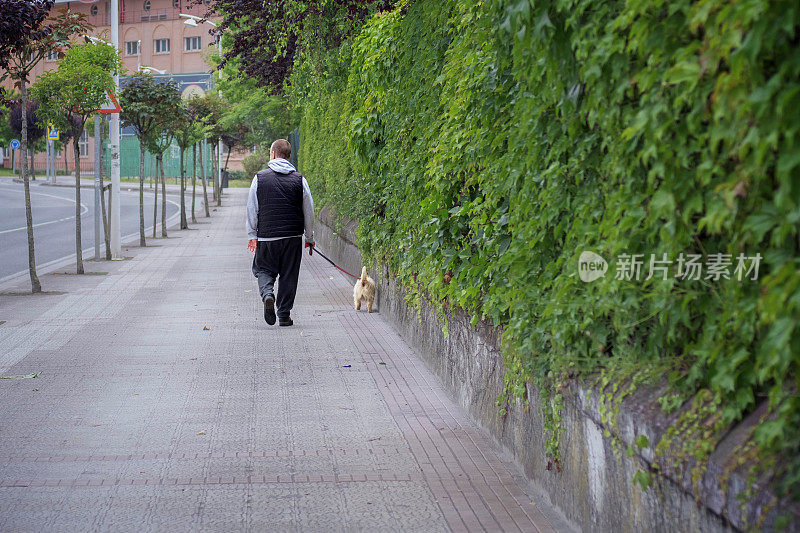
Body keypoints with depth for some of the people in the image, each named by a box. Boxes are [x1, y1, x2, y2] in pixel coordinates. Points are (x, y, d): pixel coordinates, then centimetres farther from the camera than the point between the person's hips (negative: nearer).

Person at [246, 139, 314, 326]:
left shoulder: (259, 178, 0)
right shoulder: (299, 179, 2)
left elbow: (252, 209, 0)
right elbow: (309, 211, 6)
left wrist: (252, 235, 6)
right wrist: (309, 237, 14)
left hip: (267, 236, -1)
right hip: (293, 237, 1)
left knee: (263, 270, 13)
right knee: (289, 276, 8)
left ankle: (267, 294, -16)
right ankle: (284, 316, 9)